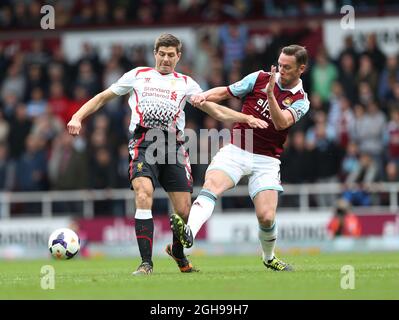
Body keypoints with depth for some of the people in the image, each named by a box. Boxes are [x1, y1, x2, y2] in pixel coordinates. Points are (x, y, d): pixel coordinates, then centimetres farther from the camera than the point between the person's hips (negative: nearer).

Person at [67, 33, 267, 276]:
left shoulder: (185, 83, 19)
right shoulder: (138, 75, 18)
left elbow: (216, 111, 14)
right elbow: (103, 98, 21)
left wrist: (247, 118, 0)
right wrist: (78, 117, 8)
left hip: (173, 146, 2)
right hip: (144, 144, -2)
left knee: (184, 211, -2)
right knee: (144, 197, -25)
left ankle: (178, 254, 30)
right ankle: (146, 263, -20)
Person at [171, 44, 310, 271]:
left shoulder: (301, 101, 0)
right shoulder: (259, 78, 4)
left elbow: (281, 123, -18)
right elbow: (225, 92, 10)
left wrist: (270, 94, -31)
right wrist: (204, 96, -9)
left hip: (266, 161, -1)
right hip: (236, 150, 1)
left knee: (266, 216, -11)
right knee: (211, 185, -28)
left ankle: (269, 258, 19)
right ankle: (189, 232, -49)